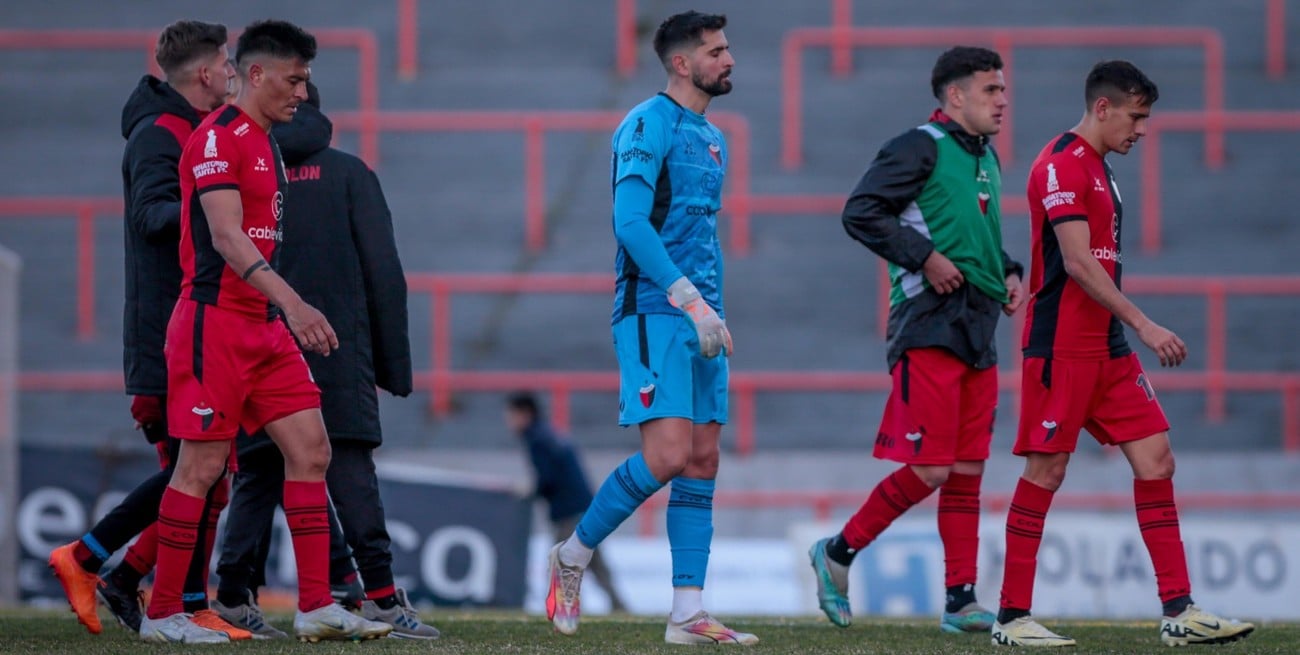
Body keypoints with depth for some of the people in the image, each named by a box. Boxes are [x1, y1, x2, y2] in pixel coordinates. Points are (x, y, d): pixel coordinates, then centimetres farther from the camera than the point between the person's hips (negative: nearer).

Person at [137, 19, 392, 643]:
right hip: (214, 318, -9)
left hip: (263, 324, 9)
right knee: (202, 464, -5)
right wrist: (292, 303, -30)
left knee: (310, 449, 2)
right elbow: (226, 236, -22)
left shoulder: (264, 142, 18)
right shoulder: (218, 137, -12)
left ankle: (316, 607, 2)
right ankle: (161, 613, 3)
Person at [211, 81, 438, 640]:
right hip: (337, 355, -2)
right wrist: (393, 362, 7)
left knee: (258, 473, 9)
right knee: (351, 468, -6)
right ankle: (378, 590, -17)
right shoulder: (348, 174, 7)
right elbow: (384, 272, 3)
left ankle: (233, 595, 6)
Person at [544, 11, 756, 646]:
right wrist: (691, 299, -22)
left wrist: (716, 313, 18)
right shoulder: (648, 125, -8)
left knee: (701, 461, 2)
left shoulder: (712, 139, 19)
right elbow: (630, 221, -18)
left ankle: (688, 613, 1)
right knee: (668, 455, -17)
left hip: (700, 320, 9)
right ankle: (574, 553, 3)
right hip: (653, 313, -9)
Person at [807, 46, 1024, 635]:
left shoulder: (986, 160, 19)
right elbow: (860, 212, -15)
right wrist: (924, 257, -19)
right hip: (929, 328, -8)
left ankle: (960, 602, 7)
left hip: (978, 332, 8)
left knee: (967, 472, 6)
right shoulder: (919, 148, -7)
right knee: (928, 469, -10)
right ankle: (837, 553, 6)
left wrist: (1008, 273, 13)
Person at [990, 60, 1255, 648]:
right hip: (1061, 346, -9)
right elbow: (1076, 262, -20)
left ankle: (1178, 611, 1)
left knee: (1155, 458, 2)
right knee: (1046, 470, -5)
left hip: (1106, 346, 9)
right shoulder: (1063, 164, -12)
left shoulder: (1097, 168, 18)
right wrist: (1143, 325, -22)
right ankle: (1011, 617, 2)